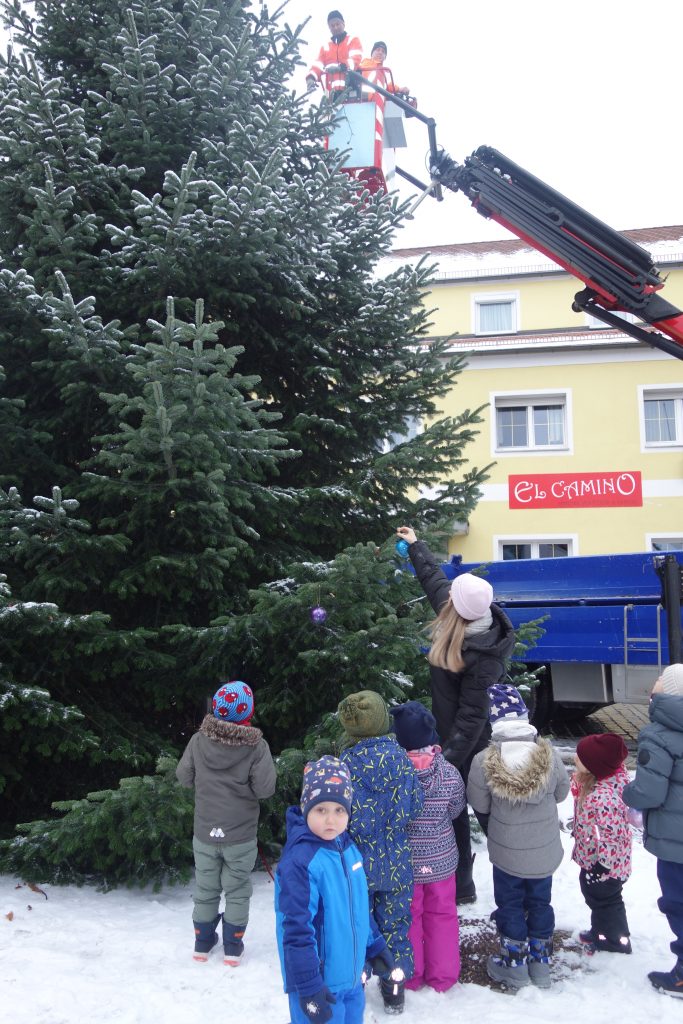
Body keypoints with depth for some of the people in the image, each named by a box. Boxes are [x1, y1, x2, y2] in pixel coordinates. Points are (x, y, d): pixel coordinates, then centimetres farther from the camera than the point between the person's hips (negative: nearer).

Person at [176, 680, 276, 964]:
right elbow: (264, 789, -17)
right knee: (237, 891, 14)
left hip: (205, 833, 2)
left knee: (205, 888, 19)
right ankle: (232, 948, 22)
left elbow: (183, 776, -1)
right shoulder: (257, 746, -19)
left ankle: (203, 943, 31)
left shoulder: (199, 740, -12)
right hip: (241, 836, -2)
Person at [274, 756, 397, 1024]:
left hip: (352, 978, 8)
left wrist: (375, 947, 19)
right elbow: (296, 929, -23)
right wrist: (308, 987, -21)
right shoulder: (299, 861, -24)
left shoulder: (349, 848, 2)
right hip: (320, 984, -8)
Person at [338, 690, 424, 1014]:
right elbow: (415, 803, -6)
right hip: (396, 862, 2)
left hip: (358, 859, -1)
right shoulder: (400, 758, -12)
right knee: (394, 922, 16)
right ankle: (394, 990, 28)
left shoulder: (346, 763, -18)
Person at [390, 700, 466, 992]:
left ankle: (410, 976, 30)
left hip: (404, 861, -1)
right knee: (442, 914, 19)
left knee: (408, 916, 18)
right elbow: (456, 809, -2)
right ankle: (443, 976, 30)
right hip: (441, 858, 1)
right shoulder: (449, 774, -18)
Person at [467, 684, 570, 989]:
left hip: (506, 850, -2)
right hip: (545, 849, 2)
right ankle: (541, 961, 34)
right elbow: (561, 793, -2)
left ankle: (515, 964, 29)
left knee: (510, 903, 19)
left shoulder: (483, 762, -24)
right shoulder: (549, 754, -19)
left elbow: (480, 807, -11)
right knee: (540, 901, 22)